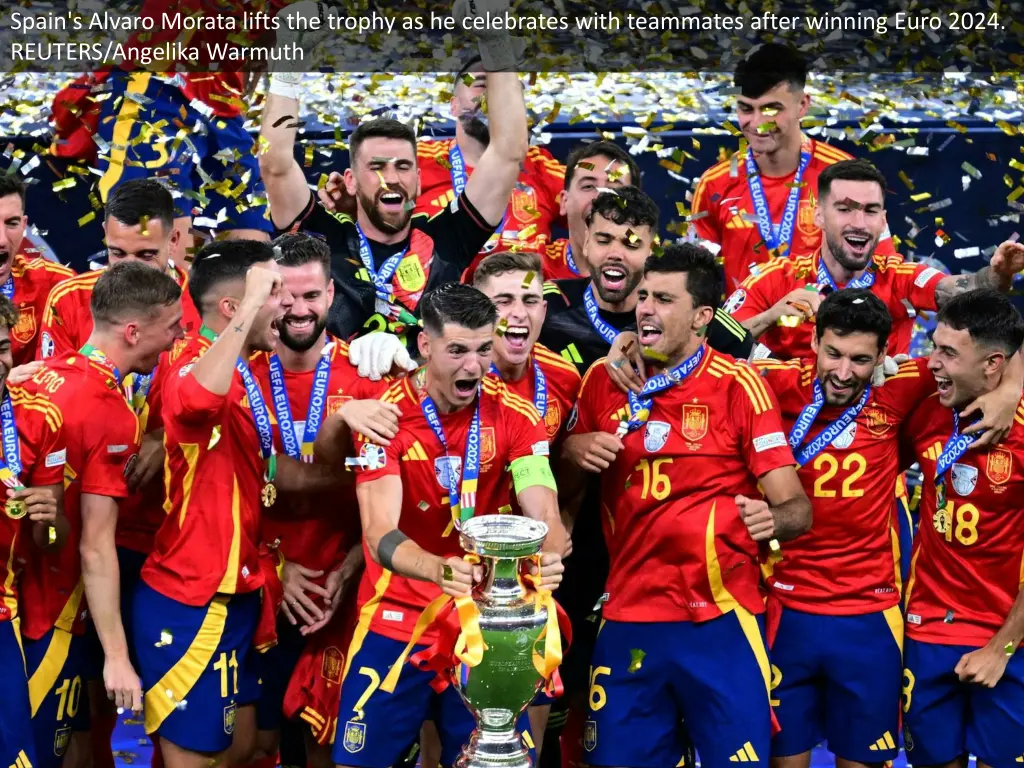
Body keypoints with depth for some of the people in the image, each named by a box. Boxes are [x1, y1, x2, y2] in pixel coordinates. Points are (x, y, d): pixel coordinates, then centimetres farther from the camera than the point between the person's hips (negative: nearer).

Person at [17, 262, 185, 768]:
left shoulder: (38, 377, 3)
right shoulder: (112, 416, -19)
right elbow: (96, 548, -19)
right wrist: (117, 656, -16)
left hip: (18, 594, 7)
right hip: (47, 617, -7)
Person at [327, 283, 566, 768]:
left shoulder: (514, 414, -6)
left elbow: (544, 515, -15)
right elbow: (380, 535, -23)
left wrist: (548, 556, -40)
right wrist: (441, 570, -44)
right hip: (396, 623, -2)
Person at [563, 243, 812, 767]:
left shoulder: (738, 385, -6)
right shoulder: (603, 380, 5)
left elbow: (795, 506, -9)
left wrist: (772, 518, -31)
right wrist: (576, 449, -2)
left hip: (719, 619, -4)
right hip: (627, 616, 4)